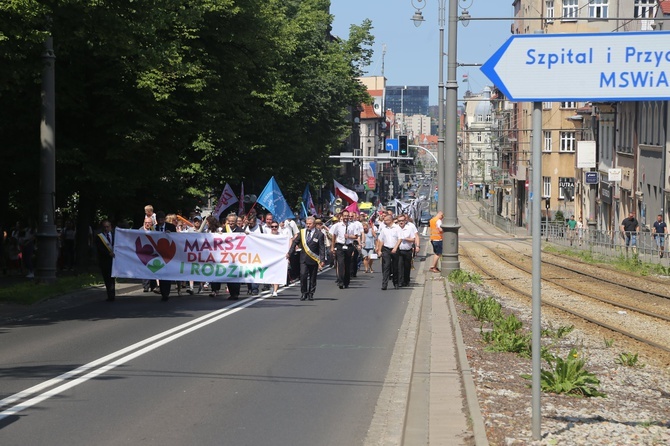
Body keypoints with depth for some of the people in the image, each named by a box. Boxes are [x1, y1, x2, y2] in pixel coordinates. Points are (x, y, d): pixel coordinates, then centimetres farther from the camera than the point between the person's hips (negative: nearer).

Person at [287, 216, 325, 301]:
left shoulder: (319, 234, -5)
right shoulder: (302, 232, 5)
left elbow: (322, 248, -5)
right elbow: (295, 242, 11)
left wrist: (322, 260, -11)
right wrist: (290, 253, 3)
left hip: (314, 259, -2)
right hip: (303, 259, 2)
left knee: (312, 278, 6)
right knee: (303, 275, -8)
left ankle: (311, 294, 17)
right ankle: (303, 293, 4)